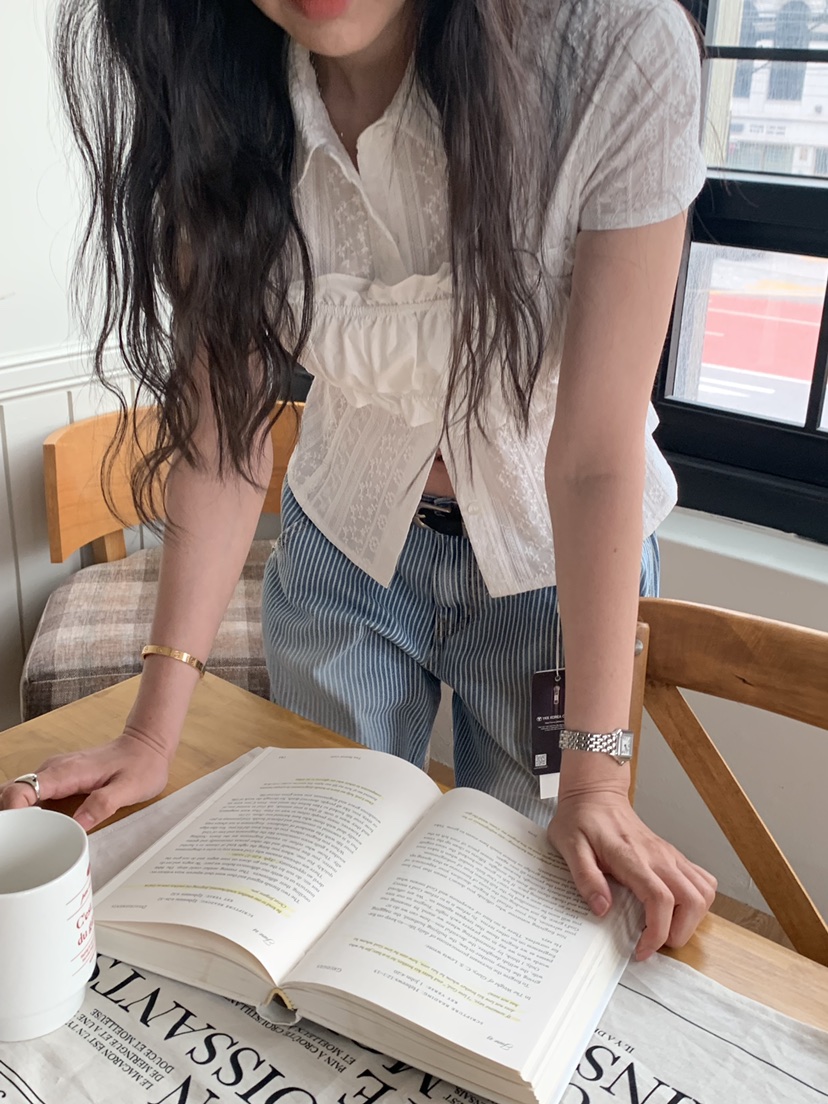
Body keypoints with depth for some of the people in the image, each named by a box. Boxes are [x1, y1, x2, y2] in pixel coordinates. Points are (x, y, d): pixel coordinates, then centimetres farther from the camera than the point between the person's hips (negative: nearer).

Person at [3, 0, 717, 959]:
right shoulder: (218, 85, -18)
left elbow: (597, 455, -27)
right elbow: (222, 416, -16)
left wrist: (597, 776, -24)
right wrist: (154, 733, -17)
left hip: (561, 555, -2)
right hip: (347, 540, 3)